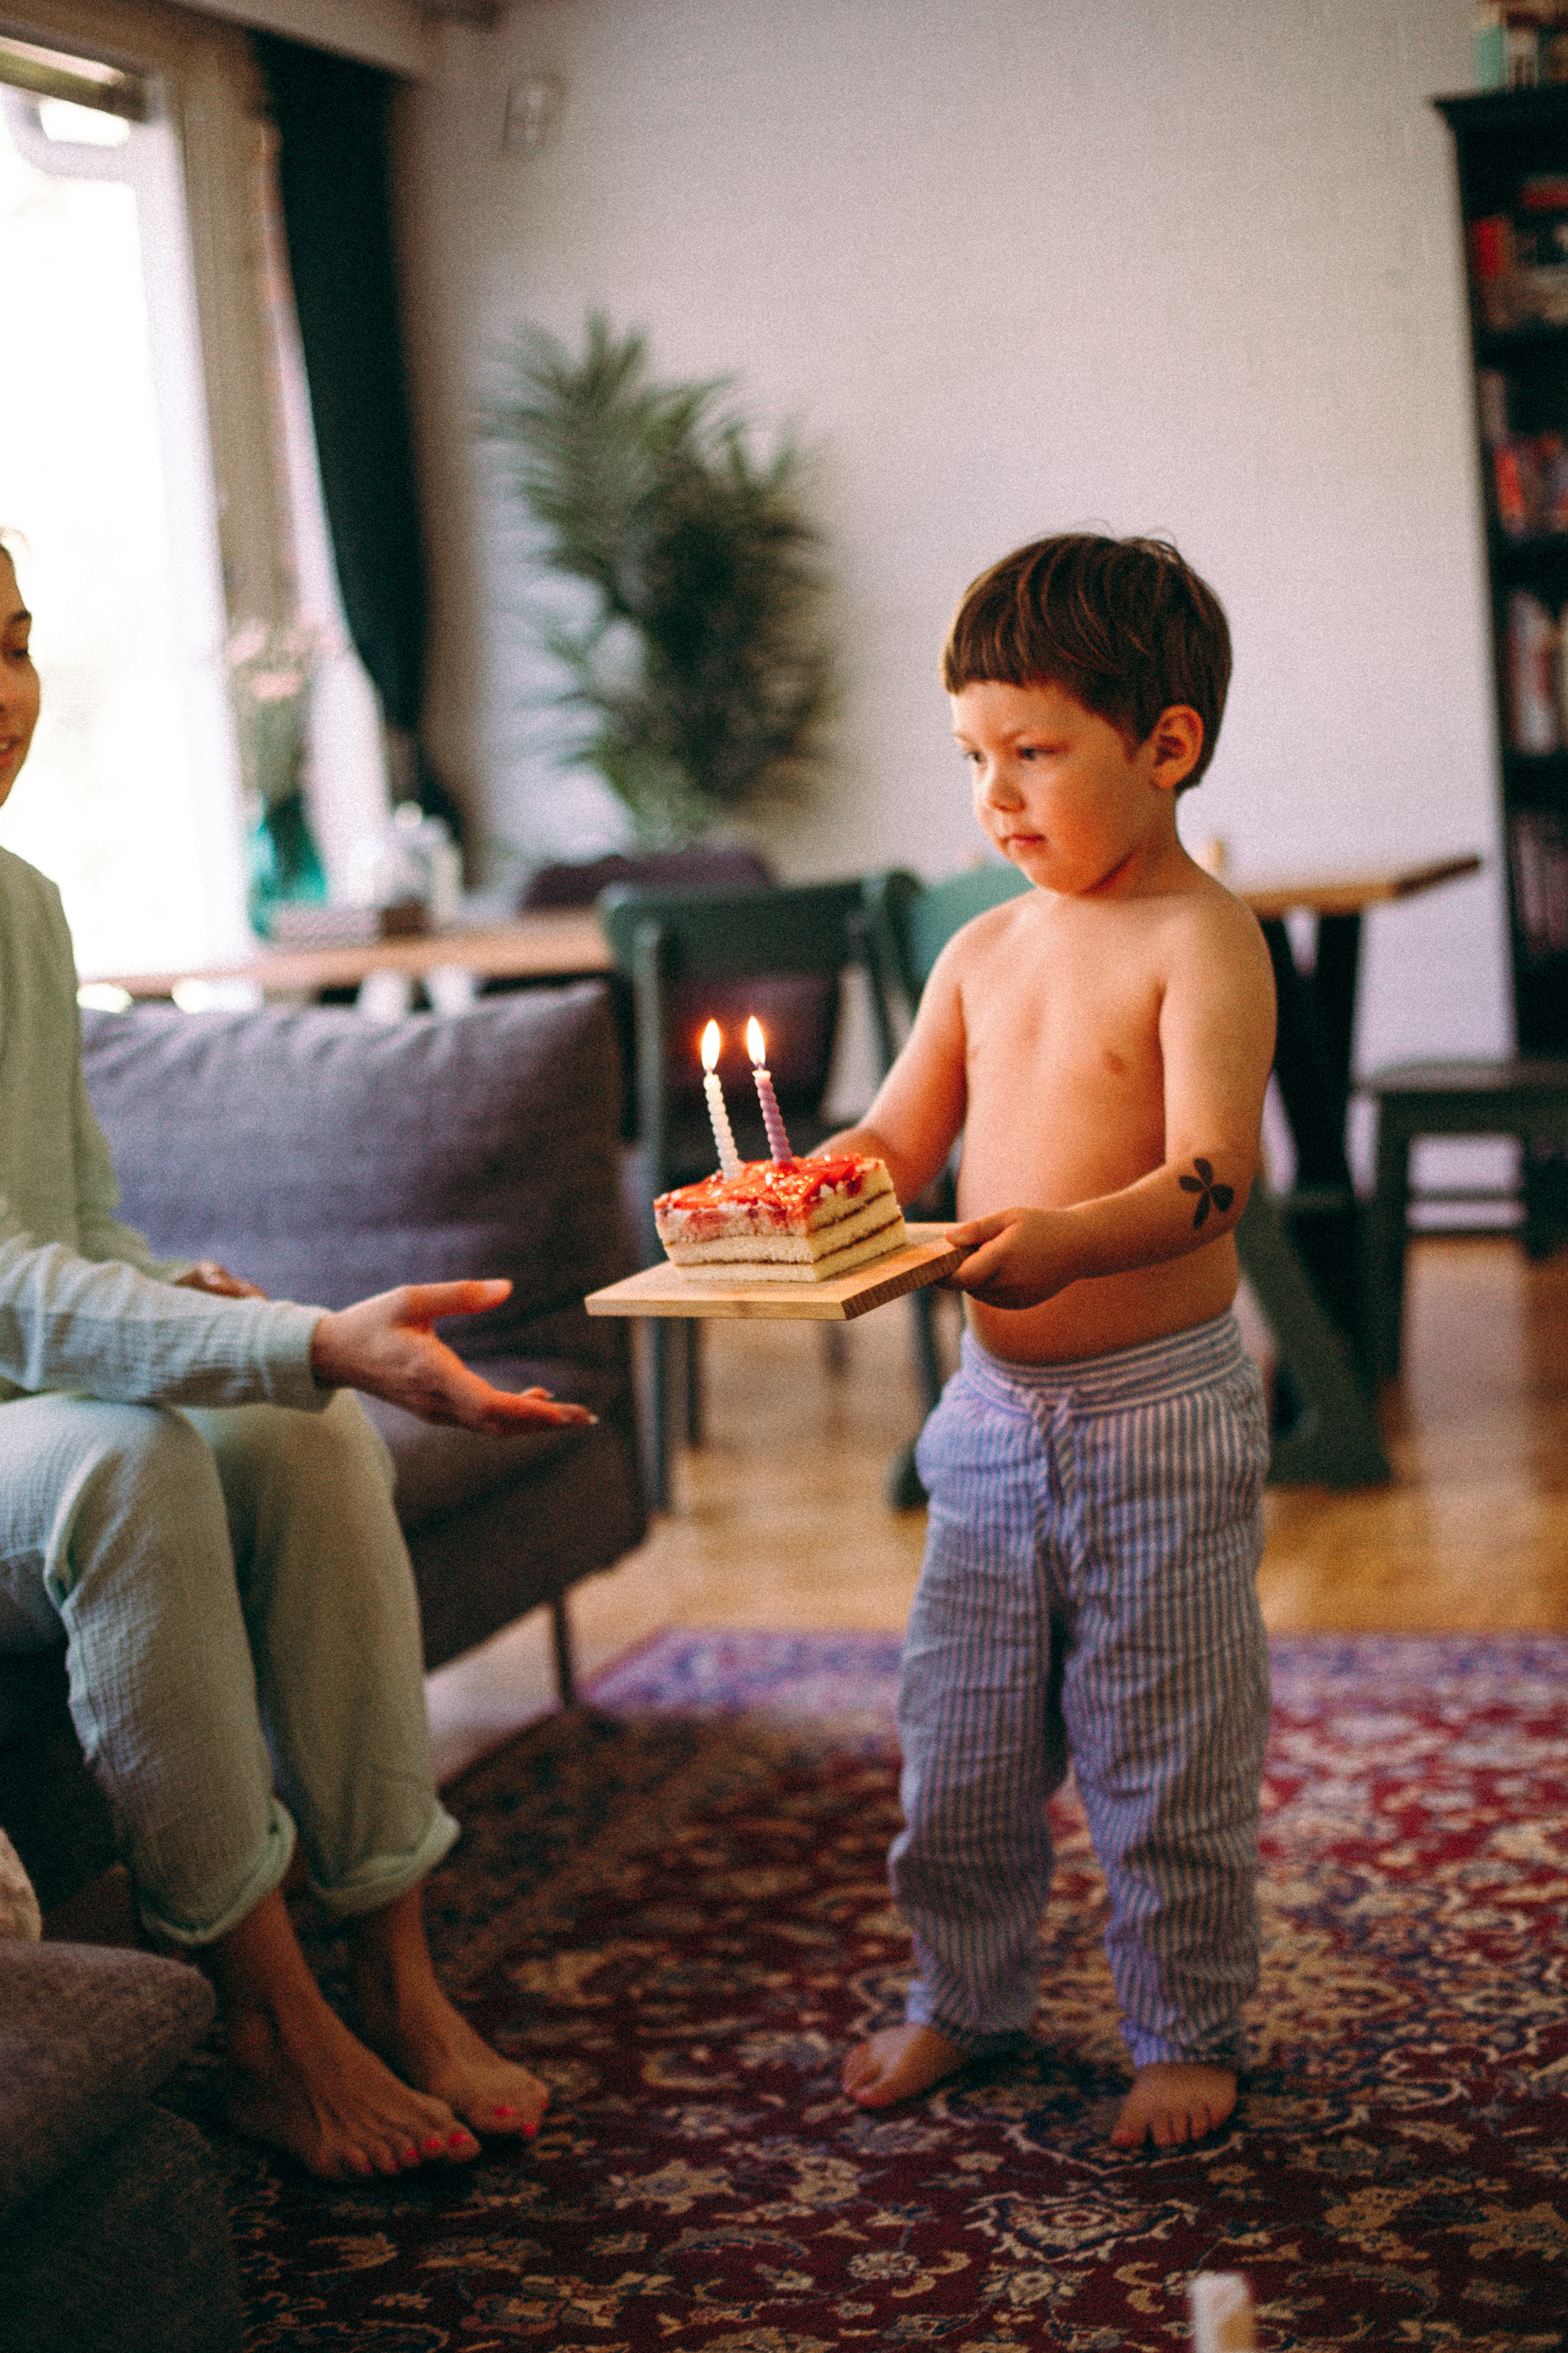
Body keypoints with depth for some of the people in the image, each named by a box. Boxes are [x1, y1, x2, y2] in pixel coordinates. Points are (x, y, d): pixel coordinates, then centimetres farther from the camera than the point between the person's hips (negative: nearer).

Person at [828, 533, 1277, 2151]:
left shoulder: (1200, 940, -12)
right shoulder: (983, 952, 9)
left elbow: (1210, 1175, -22)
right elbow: (897, 1141, 14)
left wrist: (1062, 1243, -39)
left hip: (1158, 1409, -6)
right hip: (994, 1404, 6)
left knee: (1162, 1750, 5)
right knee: (957, 1732, 14)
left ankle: (1186, 2033, 23)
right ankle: (963, 1992, 34)